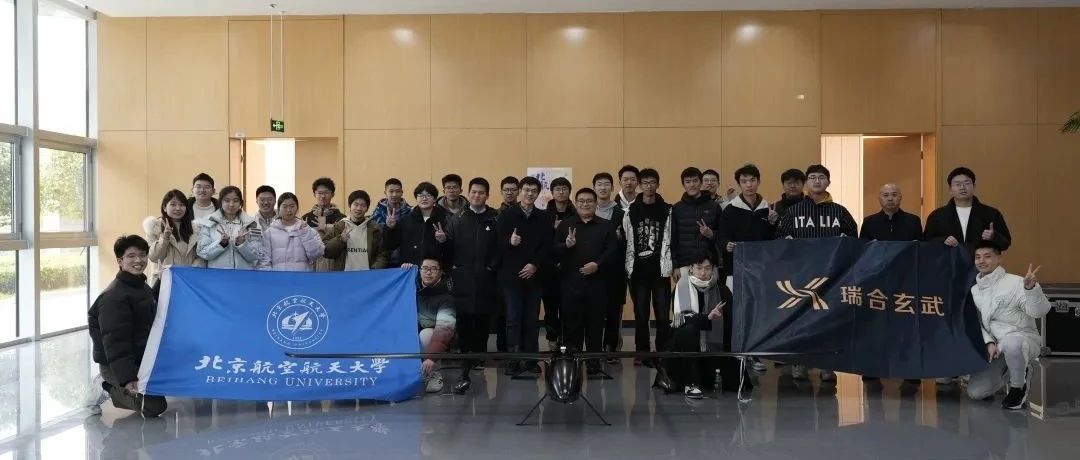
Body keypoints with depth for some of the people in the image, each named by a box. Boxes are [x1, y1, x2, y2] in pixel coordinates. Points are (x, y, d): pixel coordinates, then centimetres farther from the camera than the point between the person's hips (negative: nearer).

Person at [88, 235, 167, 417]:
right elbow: (115, 341, -26)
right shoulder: (114, 296, -21)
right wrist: (127, 378, -32)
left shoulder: (143, 287, 9)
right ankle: (109, 389, 3)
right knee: (154, 406, -19)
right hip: (115, 365, -9)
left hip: (143, 359, 9)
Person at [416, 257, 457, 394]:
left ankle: (434, 375, -21)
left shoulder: (445, 296, -22)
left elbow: (444, 328, -35)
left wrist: (431, 356, -51)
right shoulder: (413, 286, -3)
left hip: (434, 338, -5)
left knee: (426, 334, -35)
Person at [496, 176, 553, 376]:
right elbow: (497, 242, -2)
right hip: (511, 275, -1)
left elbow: (547, 246, 2)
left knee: (532, 320, 4)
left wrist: (535, 265, -10)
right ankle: (513, 360, 2)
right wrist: (509, 241, -23)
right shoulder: (507, 215, 4)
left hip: (534, 275, 2)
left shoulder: (545, 218, 8)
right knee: (513, 319, -1)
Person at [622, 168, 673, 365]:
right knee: (640, 315, 7)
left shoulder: (667, 211, 5)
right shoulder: (631, 212, 6)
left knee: (663, 315, -1)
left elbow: (670, 240, 1)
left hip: (660, 270, -1)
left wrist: (670, 266, -6)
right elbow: (627, 241, 5)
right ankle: (642, 353, 16)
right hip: (638, 271, 1)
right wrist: (629, 267, -1)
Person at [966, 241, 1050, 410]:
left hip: (1025, 339, -5)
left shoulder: (1015, 282, -11)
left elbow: (1039, 311, -23)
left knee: (1011, 343, -44)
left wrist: (1031, 288, -41)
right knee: (975, 392, -6)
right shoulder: (974, 291, 8)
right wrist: (989, 343, -9)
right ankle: (1015, 371, 21)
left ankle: (1018, 388, -13)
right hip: (996, 347, 6)